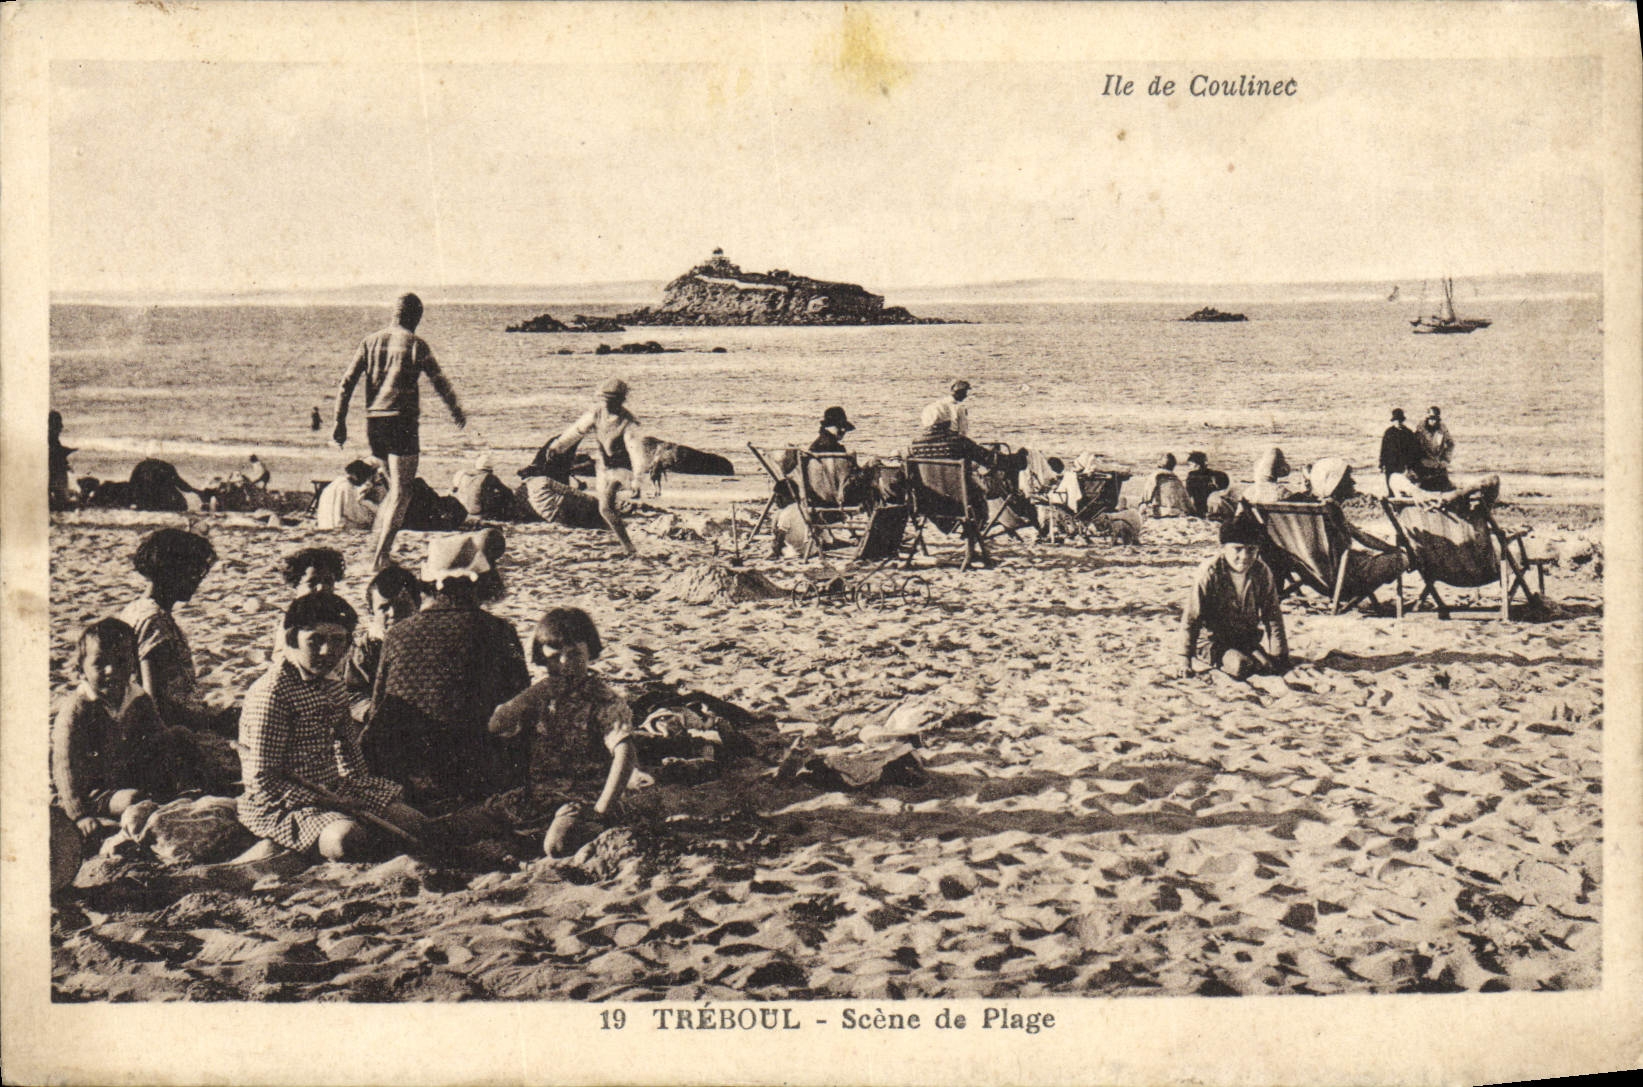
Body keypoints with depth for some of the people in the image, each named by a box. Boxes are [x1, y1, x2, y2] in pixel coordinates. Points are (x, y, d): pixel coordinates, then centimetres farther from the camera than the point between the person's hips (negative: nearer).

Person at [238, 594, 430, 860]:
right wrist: (326, 802, -22)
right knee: (348, 838, -35)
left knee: (414, 824, -3)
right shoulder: (270, 693, -19)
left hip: (332, 791, 8)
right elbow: (264, 781, -21)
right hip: (279, 805, -8)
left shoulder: (332, 690, 9)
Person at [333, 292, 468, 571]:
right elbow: (439, 382, -1)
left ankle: (376, 545, 16)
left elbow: (346, 383, 6)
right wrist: (457, 411, 15)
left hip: (373, 422, 6)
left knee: (394, 487, 22)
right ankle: (380, 556, -12)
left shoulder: (371, 341, 10)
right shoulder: (415, 344, -4)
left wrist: (340, 422, 8)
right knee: (401, 492, -3)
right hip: (402, 422, -6)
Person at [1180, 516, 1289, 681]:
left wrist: (1279, 653, -2)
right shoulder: (1209, 573, -23)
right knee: (1240, 667, -29)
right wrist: (1186, 659, -16)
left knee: (1273, 664, -15)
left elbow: (1272, 614, 1)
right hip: (1212, 639, -5)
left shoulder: (1261, 572, -9)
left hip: (1248, 636, 5)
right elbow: (1191, 618, -17)